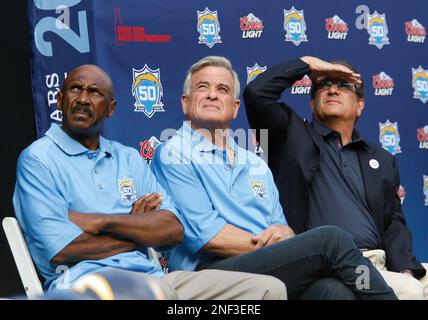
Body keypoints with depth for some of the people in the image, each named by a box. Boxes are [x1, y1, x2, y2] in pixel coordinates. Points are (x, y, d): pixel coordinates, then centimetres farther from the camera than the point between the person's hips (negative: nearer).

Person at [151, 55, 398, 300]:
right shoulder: (172, 155, 5)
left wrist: (283, 232, -6)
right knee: (331, 240, -25)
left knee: (333, 288, -31)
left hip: (277, 270, 6)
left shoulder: (257, 165, 26)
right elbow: (206, 234, -8)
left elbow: (280, 224, 19)